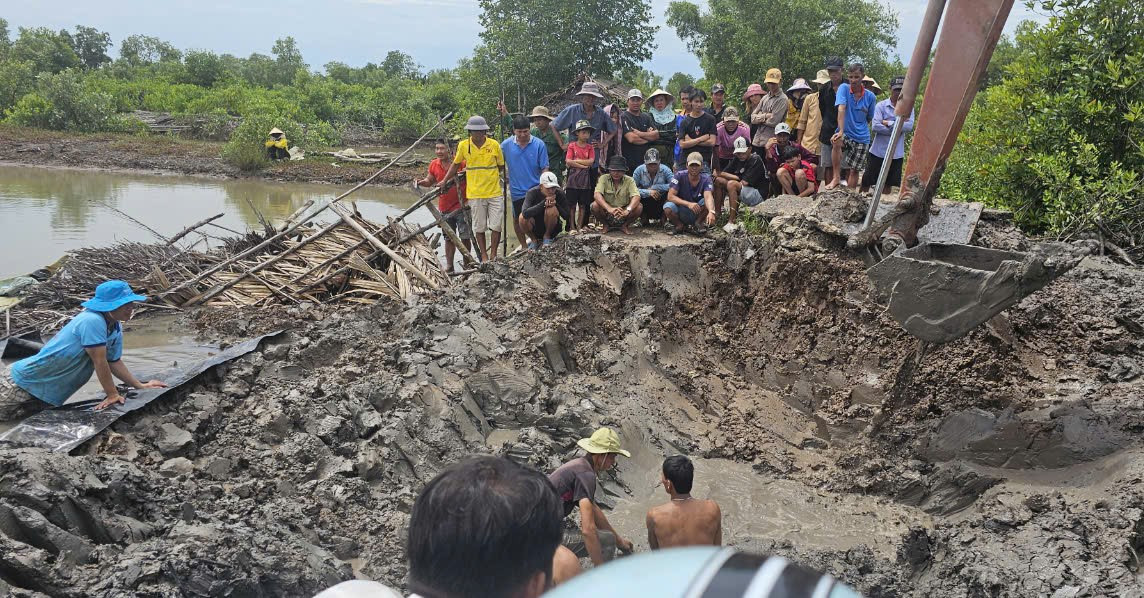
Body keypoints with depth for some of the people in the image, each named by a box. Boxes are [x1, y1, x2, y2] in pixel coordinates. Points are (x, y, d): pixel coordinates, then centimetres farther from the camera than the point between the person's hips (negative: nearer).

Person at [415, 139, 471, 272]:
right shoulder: (434, 165, 4)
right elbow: (429, 181, 19)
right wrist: (420, 182, -1)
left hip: (461, 206, -4)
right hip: (445, 208, 4)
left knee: (465, 237, 1)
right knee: (449, 238, 13)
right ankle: (449, 265, 23)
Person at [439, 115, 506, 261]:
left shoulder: (494, 145, 0)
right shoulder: (463, 145, 1)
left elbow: (501, 166, 12)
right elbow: (455, 164, 15)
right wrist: (444, 181, 16)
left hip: (495, 193, 0)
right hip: (475, 194, 0)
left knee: (496, 226, 0)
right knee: (479, 227, 6)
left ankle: (493, 255, 16)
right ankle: (484, 256, 18)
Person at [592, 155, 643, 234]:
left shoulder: (629, 180, -7)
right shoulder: (604, 179, -8)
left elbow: (636, 197, -22)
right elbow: (597, 194, -24)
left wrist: (627, 210, -42)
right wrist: (609, 208, -42)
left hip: (623, 215, 0)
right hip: (607, 215, 0)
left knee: (639, 207, -24)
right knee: (594, 205, -28)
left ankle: (625, 226, 3)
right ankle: (604, 225, 2)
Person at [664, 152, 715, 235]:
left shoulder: (706, 178, -11)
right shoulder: (679, 176, -13)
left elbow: (708, 196, -29)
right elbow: (670, 196, -22)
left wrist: (711, 212, -51)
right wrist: (688, 204, -36)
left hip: (698, 214, 0)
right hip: (681, 213, 0)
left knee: (708, 202, -28)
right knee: (668, 207, -32)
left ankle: (698, 223, -1)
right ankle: (679, 225, 0)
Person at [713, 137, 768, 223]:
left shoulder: (756, 160, -14)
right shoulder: (737, 159, 9)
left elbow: (744, 183, -21)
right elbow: (722, 173, 4)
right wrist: (736, 177, -11)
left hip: (758, 195, -8)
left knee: (731, 184, -31)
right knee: (719, 180, 0)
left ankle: (732, 220, -33)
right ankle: (717, 213, -3)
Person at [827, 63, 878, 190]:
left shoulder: (870, 96, 0)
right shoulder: (844, 88, -6)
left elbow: (869, 119, 13)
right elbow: (841, 109, -20)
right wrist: (841, 131, -32)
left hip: (862, 138, 2)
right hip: (846, 134, -2)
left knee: (854, 170, 1)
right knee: (836, 140, -35)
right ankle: (836, 177, -24)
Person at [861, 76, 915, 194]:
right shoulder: (881, 106, -3)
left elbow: (909, 126, -12)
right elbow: (875, 126, -17)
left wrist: (889, 123, -13)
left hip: (897, 153, 2)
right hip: (878, 151, -2)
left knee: (889, 184, 11)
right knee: (867, 182, 3)